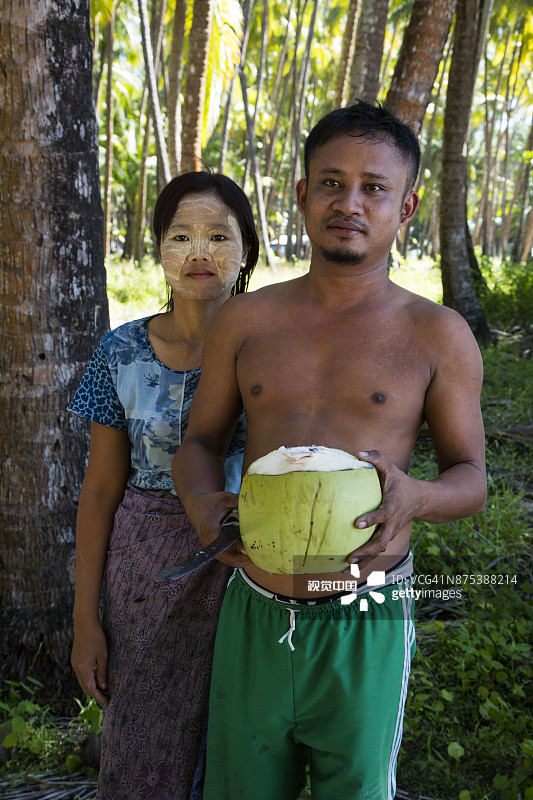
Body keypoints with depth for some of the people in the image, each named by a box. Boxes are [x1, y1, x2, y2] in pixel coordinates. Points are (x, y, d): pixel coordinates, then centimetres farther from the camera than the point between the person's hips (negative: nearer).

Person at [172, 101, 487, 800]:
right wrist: (201, 503, -14)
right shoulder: (245, 321, 1)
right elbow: (201, 440, 9)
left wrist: (413, 496, -23)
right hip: (253, 618, 2)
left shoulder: (437, 336, -5)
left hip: (363, 633, -2)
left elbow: (470, 477, 1)